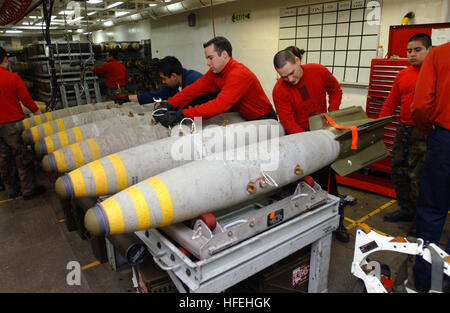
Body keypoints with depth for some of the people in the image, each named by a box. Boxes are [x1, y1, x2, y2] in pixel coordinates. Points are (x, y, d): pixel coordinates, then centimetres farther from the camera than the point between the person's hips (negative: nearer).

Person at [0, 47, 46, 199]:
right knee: (22, 156, 3)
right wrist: (36, 110, 9)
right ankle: (29, 189, 9)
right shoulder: (13, 77, -12)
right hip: (13, 123, -5)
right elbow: (26, 99, -9)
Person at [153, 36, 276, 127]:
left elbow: (219, 105, -39)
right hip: (246, 119, 7)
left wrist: (181, 115, -42)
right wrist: (169, 104, -20)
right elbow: (194, 89, -5)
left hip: (264, 120, -7)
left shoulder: (238, 75, -30)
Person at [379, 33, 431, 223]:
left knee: (417, 176, -5)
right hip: (403, 129, 7)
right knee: (398, 170, 11)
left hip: (424, 131, -6)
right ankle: (406, 210, 28)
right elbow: (391, 103, 17)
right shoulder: (402, 75, 14)